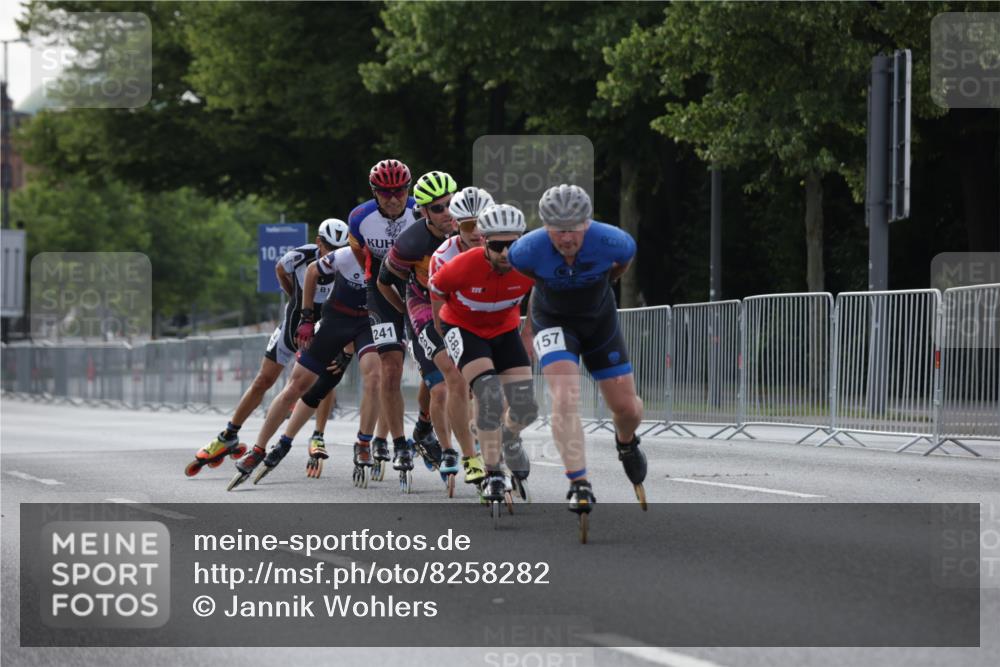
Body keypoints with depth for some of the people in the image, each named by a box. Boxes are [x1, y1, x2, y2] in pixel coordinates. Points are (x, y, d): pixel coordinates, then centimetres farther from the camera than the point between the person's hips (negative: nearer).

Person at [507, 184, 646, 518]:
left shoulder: (612, 242, -29)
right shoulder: (528, 249, -30)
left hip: (599, 319, 2)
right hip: (553, 321, -2)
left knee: (627, 408, 5)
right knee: (565, 397, -24)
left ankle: (626, 441, 42)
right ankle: (579, 485, -21)